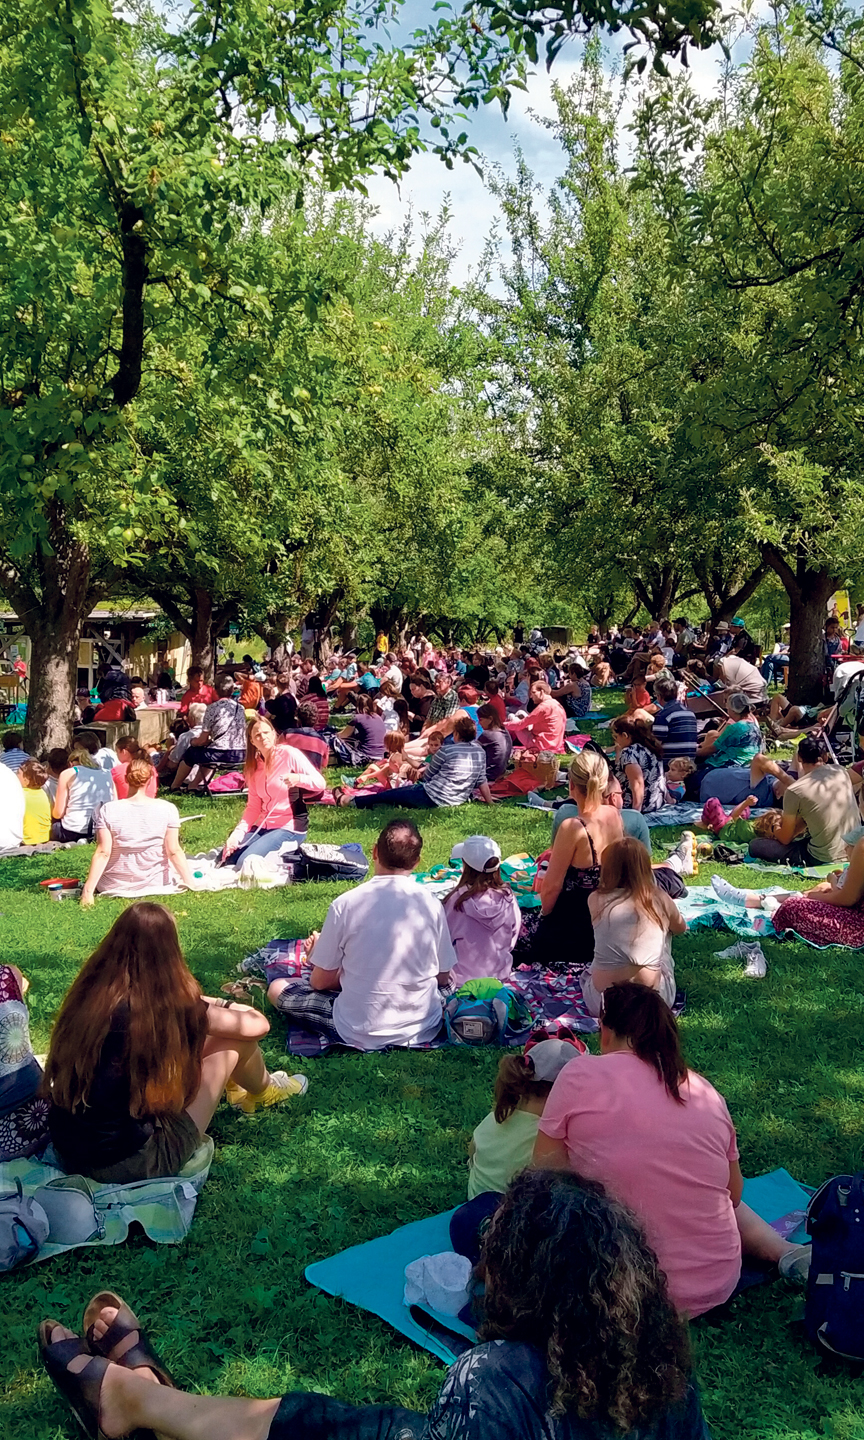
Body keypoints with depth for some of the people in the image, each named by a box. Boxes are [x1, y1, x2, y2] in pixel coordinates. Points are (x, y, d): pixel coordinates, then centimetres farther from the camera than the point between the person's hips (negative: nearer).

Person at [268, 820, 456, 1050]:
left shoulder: (345, 904, -16)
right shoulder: (432, 905, -10)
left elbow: (320, 981, -7)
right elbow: (443, 978, 2)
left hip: (361, 1034, -2)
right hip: (423, 1029, 3)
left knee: (277, 989, 15)